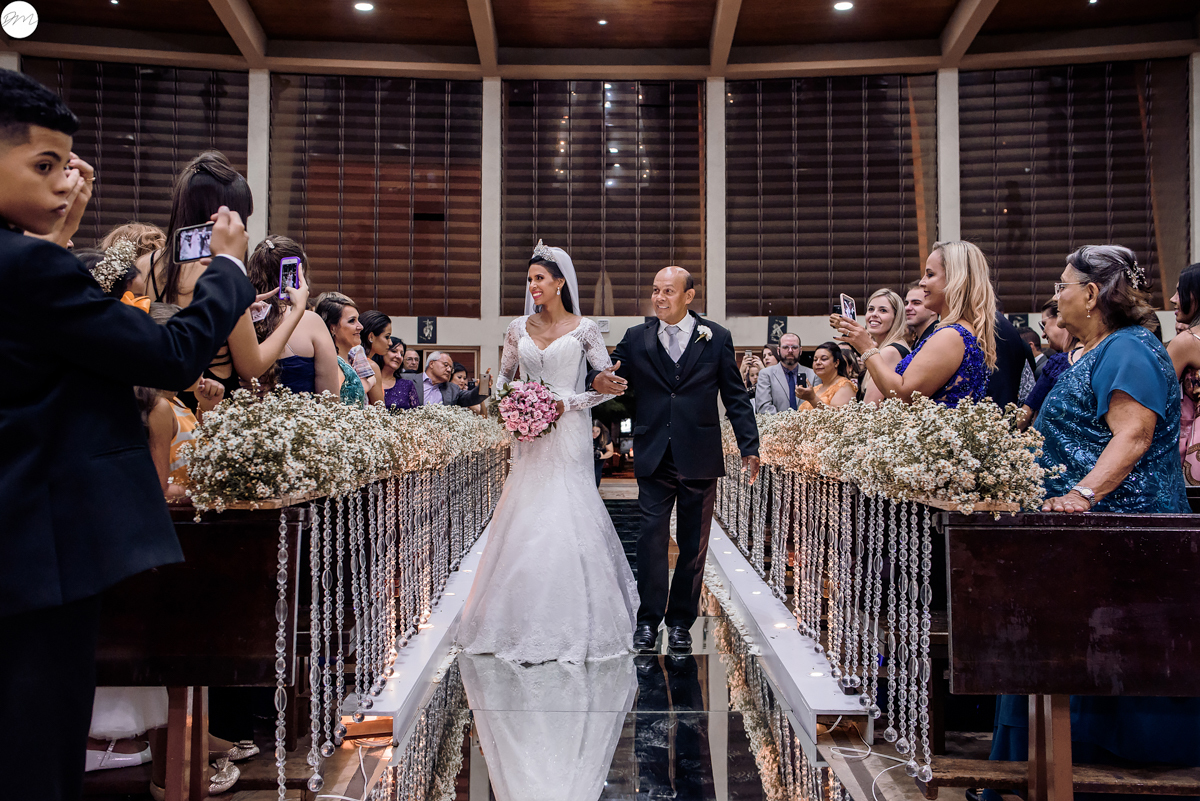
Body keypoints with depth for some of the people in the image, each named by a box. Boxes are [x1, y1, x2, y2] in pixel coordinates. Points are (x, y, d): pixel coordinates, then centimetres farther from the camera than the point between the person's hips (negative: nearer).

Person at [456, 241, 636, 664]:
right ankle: (527, 624, 17)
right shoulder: (519, 327, 9)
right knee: (525, 523, 4)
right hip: (530, 439, 4)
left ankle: (572, 624, 8)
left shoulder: (584, 329, -1)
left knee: (567, 524, -5)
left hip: (568, 436, -4)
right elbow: (504, 375, 19)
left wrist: (567, 402, -12)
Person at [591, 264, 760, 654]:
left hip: (700, 459, 0)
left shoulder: (716, 338, 3)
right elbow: (613, 379, 2)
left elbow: (736, 398, 4)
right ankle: (648, 621, 8)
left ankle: (681, 621, 20)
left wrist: (749, 447, -1)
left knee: (693, 543, 8)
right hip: (653, 458, 0)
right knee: (651, 539, -3)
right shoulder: (636, 338, 6)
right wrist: (598, 382, -23)